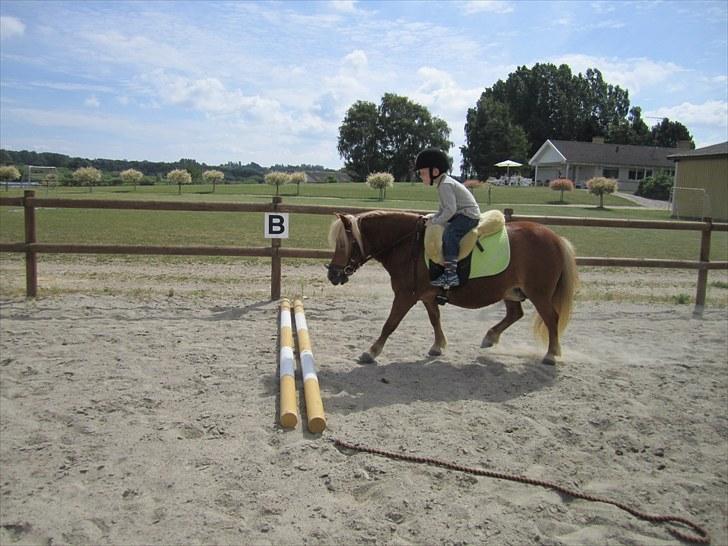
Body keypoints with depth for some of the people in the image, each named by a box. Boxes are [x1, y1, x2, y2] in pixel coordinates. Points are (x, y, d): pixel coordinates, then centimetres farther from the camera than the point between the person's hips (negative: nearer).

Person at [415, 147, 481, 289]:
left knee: (449, 233, -30)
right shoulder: (444, 183, 15)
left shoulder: (445, 185, -18)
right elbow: (443, 208, 22)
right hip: (461, 214, 12)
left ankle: (451, 273, -37)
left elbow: (450, 209, -26)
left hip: (469, 215, -12)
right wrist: (434, 217, 8)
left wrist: (436, 221, -18)